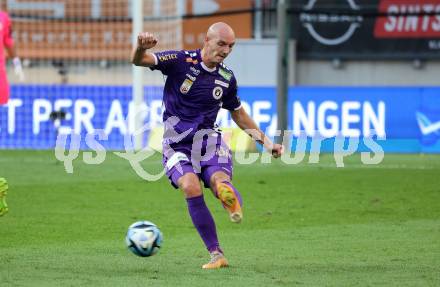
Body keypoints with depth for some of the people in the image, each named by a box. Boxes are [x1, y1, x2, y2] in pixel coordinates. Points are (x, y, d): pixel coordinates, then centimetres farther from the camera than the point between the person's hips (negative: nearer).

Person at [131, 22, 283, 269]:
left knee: (220, 182, -30)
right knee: (191, 187, -26)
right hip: (177, 144, -4)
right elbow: (139, 61, -16)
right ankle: (216, 254, -21)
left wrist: (266, 142, 19)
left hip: (209, 140, 4)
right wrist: (141, 47, -41)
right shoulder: (180, 61, -6)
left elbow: (238, 114, 23)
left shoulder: (227, 78, 7)